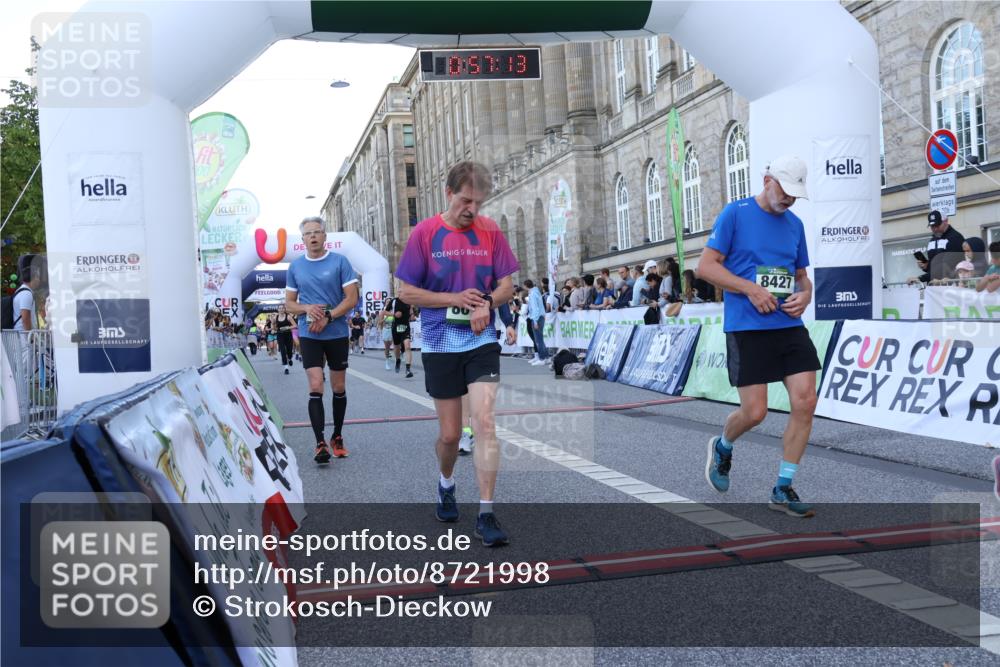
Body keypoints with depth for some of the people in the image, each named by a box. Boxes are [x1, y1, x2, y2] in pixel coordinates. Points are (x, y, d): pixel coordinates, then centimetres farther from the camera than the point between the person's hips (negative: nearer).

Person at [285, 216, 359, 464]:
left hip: (337, 334, 0)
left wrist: (328, 317, -17)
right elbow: (289, 303, 10)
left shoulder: (340, 262, -3)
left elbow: (352, 298, -6)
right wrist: (307, 308, -11)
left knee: (339, 388, 9)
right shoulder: (295, 266, 5)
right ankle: (320, 444, -10)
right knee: (316, 388, -10)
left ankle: (337, 437, 24)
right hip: (309, 335, 1)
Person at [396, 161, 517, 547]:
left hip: (482, 342, 1)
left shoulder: (490, 231, 2)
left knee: (485, 423, -11)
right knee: (450, 433, 7)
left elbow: (507, 285, 7)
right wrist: (455, 299, -13)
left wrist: (487, 303, -13)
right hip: (440, 345, -1)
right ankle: (446, 485, 39)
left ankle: (486, 515, -4)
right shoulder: (424, 233, -4)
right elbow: (407, 292, -2)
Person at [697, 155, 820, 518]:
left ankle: (783, 489, 9)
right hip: (746, 328, -5)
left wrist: (804, 295, 0)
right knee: (755, 412, -6)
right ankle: (722, 448, 30)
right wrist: (751, 289, -16)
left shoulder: (794, 223, 14)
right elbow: (706, 266, -7)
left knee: (805, 402, -5)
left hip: (790, 326, 6)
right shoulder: (736, 212, -3)